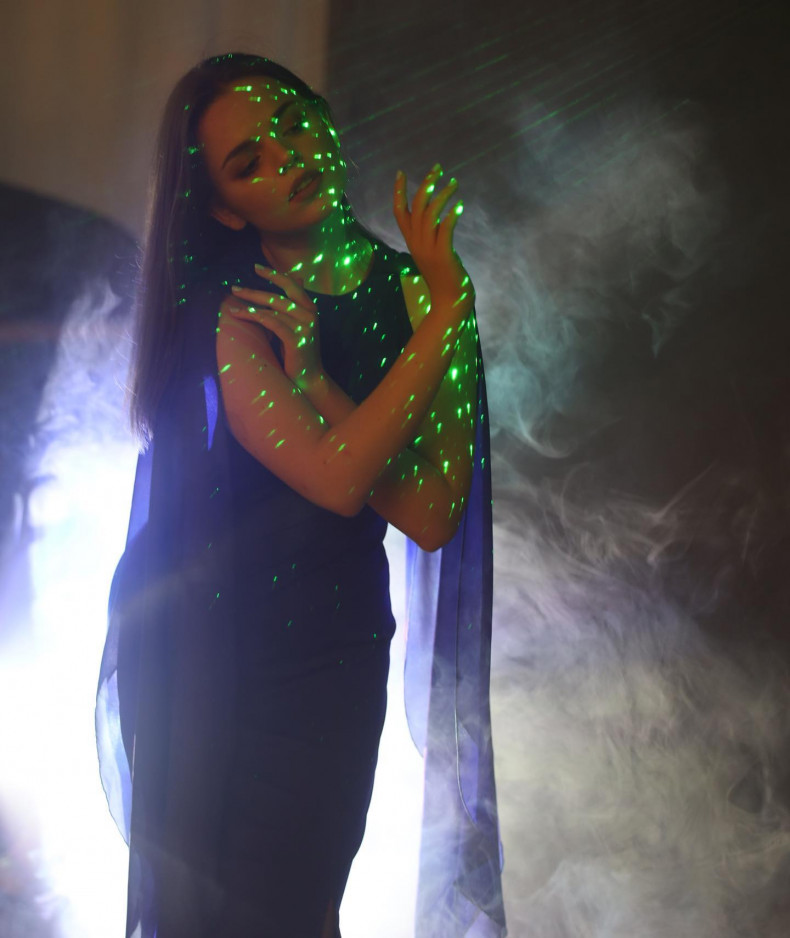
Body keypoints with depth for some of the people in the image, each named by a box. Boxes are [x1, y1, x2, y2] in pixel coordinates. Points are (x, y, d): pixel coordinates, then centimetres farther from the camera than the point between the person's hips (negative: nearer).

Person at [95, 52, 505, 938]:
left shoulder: (408, 287, 0)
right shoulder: (229, 311, -11)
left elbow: (434, 516, -12)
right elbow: (337, 478, -26)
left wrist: (308, 372, -18)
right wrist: (446, 314, -21)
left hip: (332, 656, 3)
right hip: (202, 656, -3)